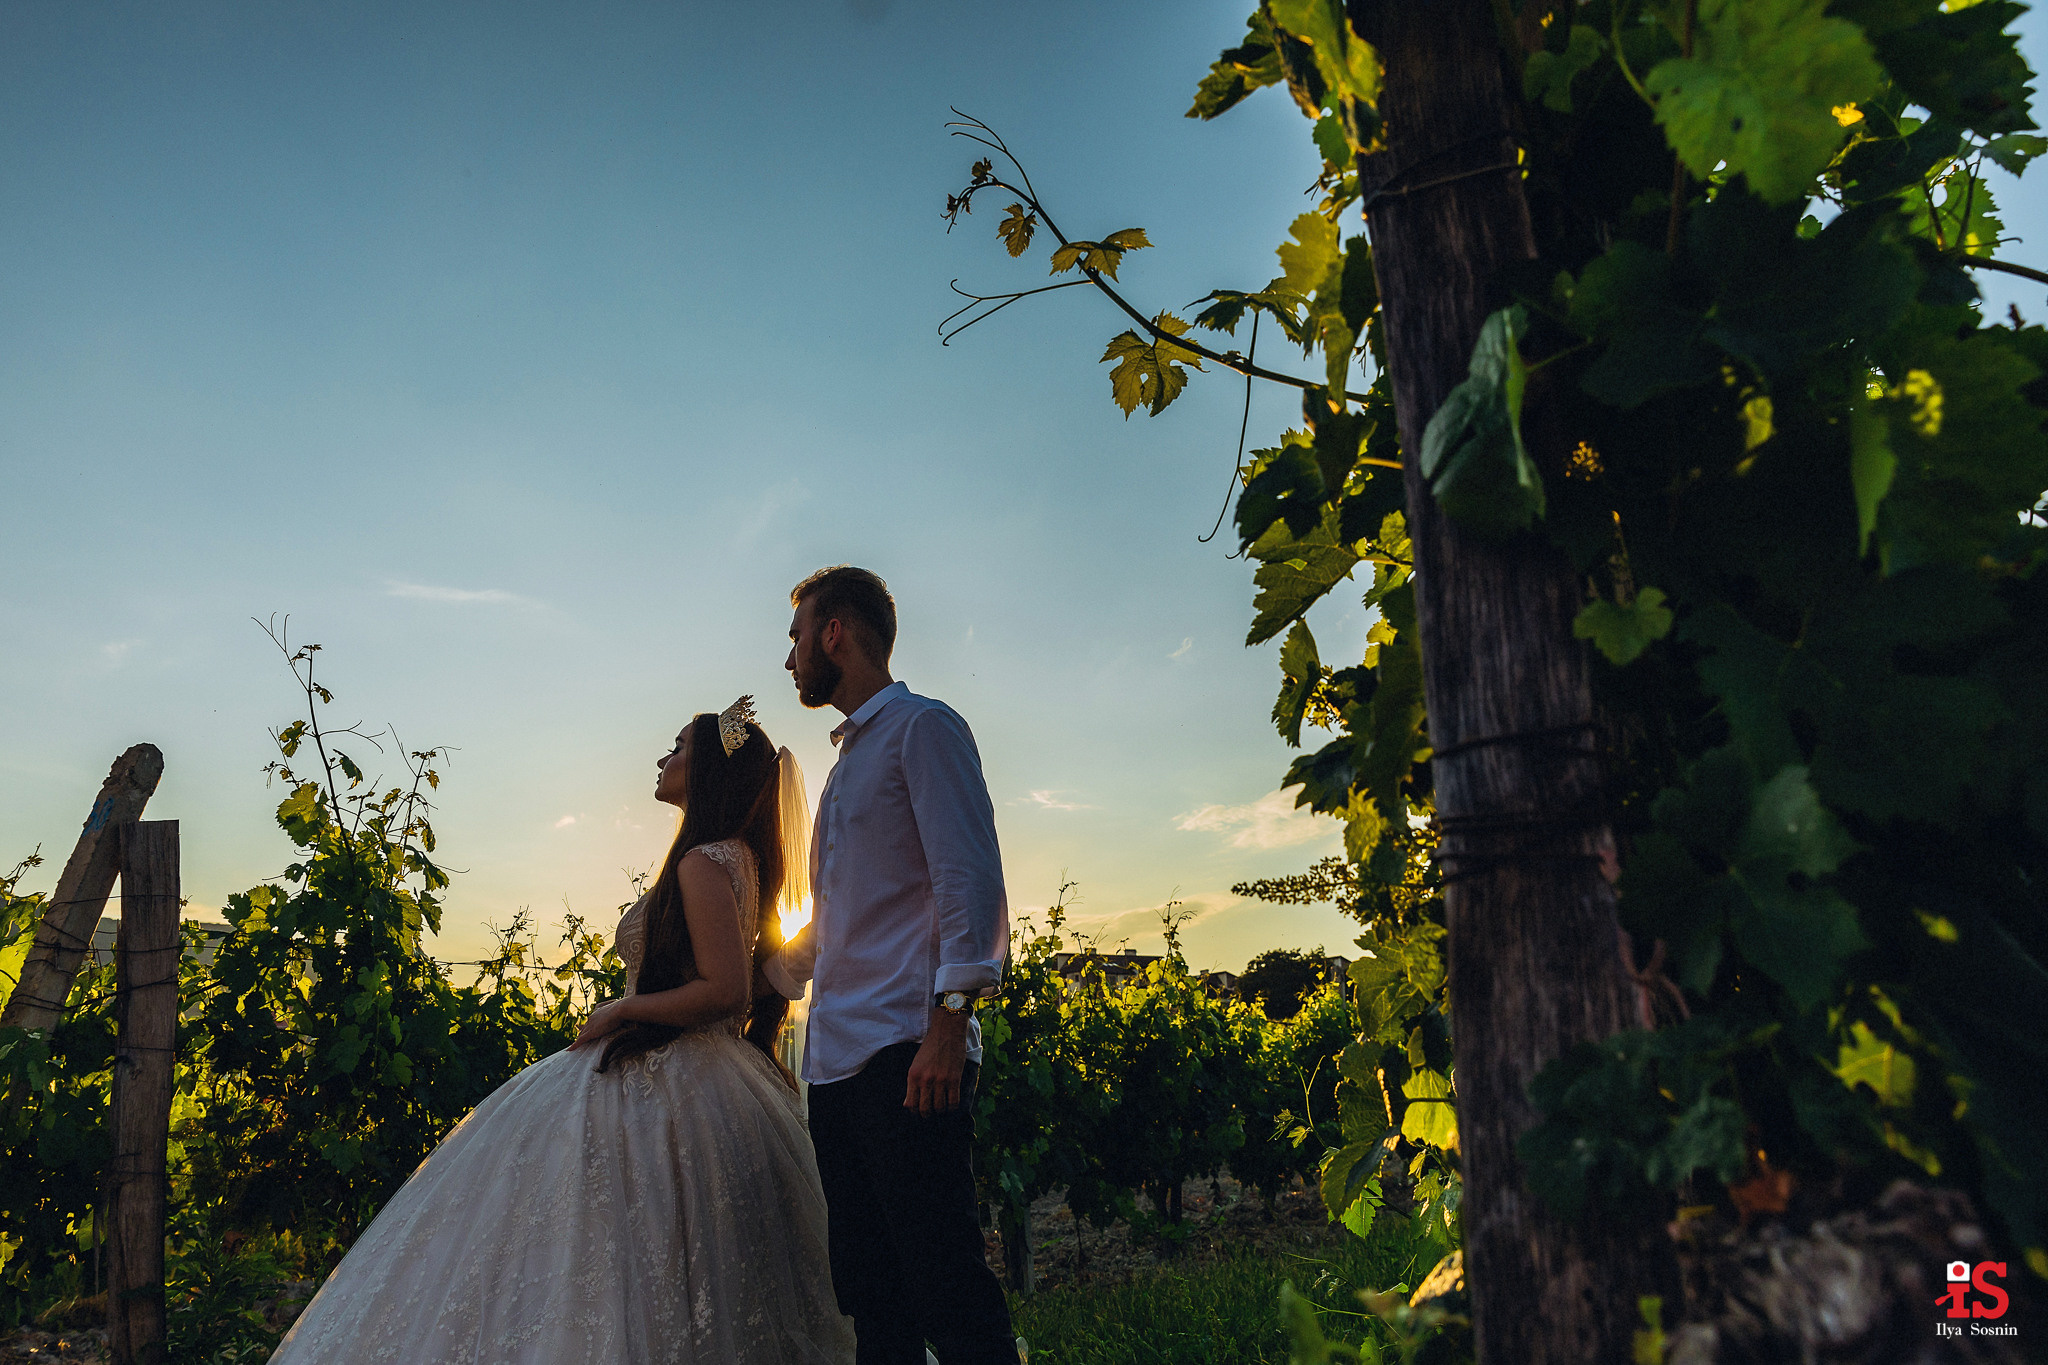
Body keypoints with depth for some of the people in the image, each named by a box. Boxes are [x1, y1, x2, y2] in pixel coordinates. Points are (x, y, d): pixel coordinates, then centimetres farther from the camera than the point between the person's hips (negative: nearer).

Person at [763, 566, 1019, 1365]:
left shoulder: (922, 728, -2)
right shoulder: (849, 759, 24)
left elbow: (970, 880, -13)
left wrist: (950, 1018, -21)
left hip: (904, 1054, -9)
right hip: (836, 1058, 9)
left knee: (942, 1281, -9)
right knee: (868, 1289, 11)